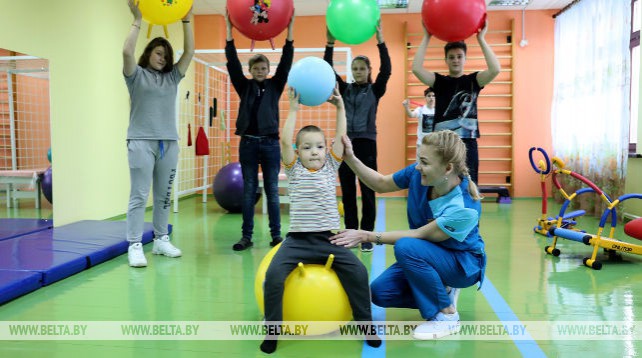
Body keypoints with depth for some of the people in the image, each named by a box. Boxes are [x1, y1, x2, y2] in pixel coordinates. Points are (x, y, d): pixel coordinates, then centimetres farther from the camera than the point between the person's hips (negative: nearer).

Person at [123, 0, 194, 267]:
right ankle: (135, 246, -5)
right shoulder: (137, 75, 5)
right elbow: (127, 51, -12)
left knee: (163, 195, 8)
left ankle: (161, 240, 18)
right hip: (142, 142, -4)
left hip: (169, 142, 4)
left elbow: (189, 52, 8)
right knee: (139, 195, -6)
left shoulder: (172, 77, 15)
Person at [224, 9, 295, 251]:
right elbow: (232, 63, -1)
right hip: (248, 143, 1)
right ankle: (247, 236, 10)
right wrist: (229, 29, -6)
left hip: (270, 143, -1)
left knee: (272, 190, 4)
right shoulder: (244, 87, 7)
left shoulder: (275, 86, 6)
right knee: (248, 191, 4)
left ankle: (276, 235, 11)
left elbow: (286, 63, -3)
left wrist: (289, 30, -9)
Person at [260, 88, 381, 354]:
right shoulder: (295, 170, 4)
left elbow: (341, 138, 2)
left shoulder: (330, 167, 9)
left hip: (329, 239, 2)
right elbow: (285, 141, -8)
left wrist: (340, 109, -2)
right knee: (273, 274, -22)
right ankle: (272, 329, -4)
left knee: (358, 272, -14)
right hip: (298, 240, -1)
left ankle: (366, 324, 5)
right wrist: (294, 109, -10)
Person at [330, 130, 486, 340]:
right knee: (380, 292, -13)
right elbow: (380, 184, -1)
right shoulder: (418, 173, -17)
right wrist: (350, 158, -13)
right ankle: (440, 292, 10)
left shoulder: (464, 208, -34)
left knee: (406, 247, -34)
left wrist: (367, 236, -26)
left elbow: (418, 235, -27)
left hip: (463, 262, -6)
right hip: (428, 255, 6)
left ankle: (447, 316, -14)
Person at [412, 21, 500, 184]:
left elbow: (495, 69, -13)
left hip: (467, 143, 0)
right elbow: (416, 68, -10)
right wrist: (426, 37, -9)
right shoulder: (439, 81, 6)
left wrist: (481, 39, -12)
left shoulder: (473, 80, 6)